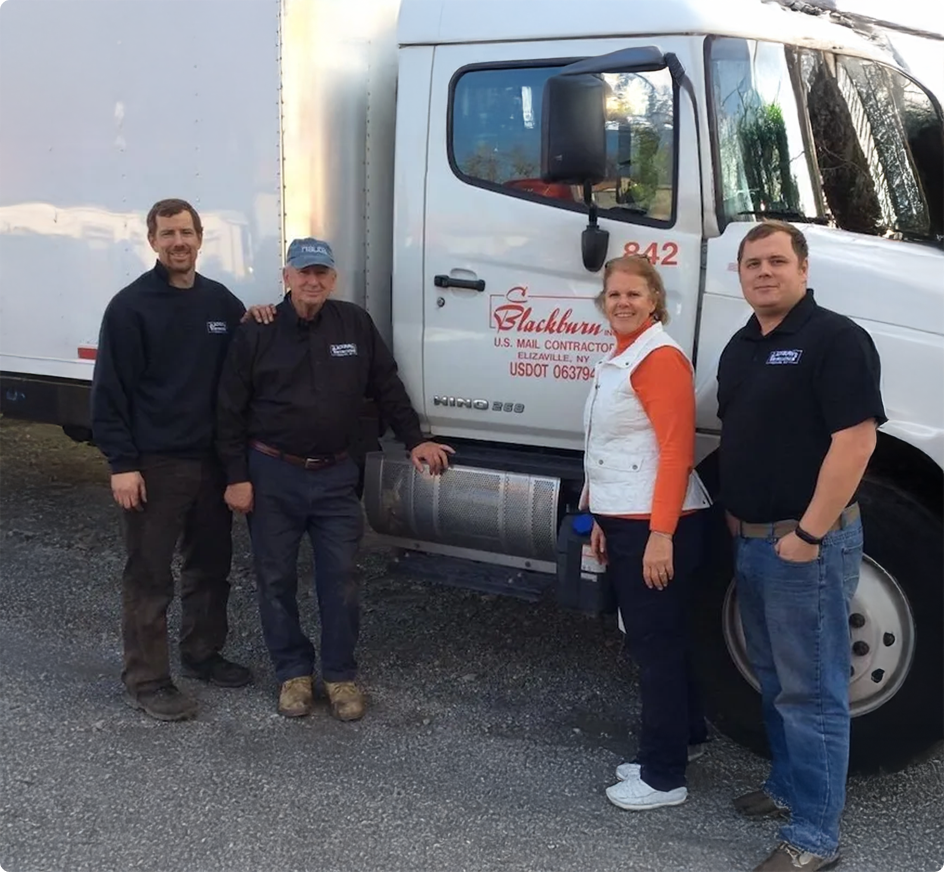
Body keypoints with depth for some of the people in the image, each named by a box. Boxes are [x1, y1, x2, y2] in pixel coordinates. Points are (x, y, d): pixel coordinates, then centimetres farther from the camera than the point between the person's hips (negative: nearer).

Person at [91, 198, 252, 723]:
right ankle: (147, 680, 11)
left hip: (212, 459, 6)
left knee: (211, 565, 16)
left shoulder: (222, 301, 8)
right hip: (154, 463, -6)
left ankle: (203, 654, 33)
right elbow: (111, 390, -10)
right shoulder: (131, 306, -8)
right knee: (150, 576, 1)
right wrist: (122, 463, -15)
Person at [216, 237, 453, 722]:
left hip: (335, 474, 1)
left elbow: (387, 386, 10)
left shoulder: (356, 324, 0)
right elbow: (231, 410, -3)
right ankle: (293, 672, 23)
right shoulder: (257, 333, -5)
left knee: (340, 578, 3)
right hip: (273, 474, -1)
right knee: (276, 579, 7)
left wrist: (414, 440, 7)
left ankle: (341, 674, 18)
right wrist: (236, 477, -6)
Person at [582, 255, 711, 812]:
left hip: (656, 524, -10)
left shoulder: (660, 357, -14)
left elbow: (676, 450, -20)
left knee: (657, 644, -2)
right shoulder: (617, 359, 15)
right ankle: (685, 735, 37)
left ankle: (664, 777, 9)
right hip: (624, 520, 10)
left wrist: (661, 534, -23)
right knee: (649, 638, 19)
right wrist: (600, 518, 17)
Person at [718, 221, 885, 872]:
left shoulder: (835, 339, -14)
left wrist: (809, 533, -21)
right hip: (751, 541, 9)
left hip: (807, 542, -9)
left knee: (811, 689, -2)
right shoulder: (740, 348, 13)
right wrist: (735, 517, 15)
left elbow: (855, 440, -21)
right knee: (774, 678, 20)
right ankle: (789, 786, 36)